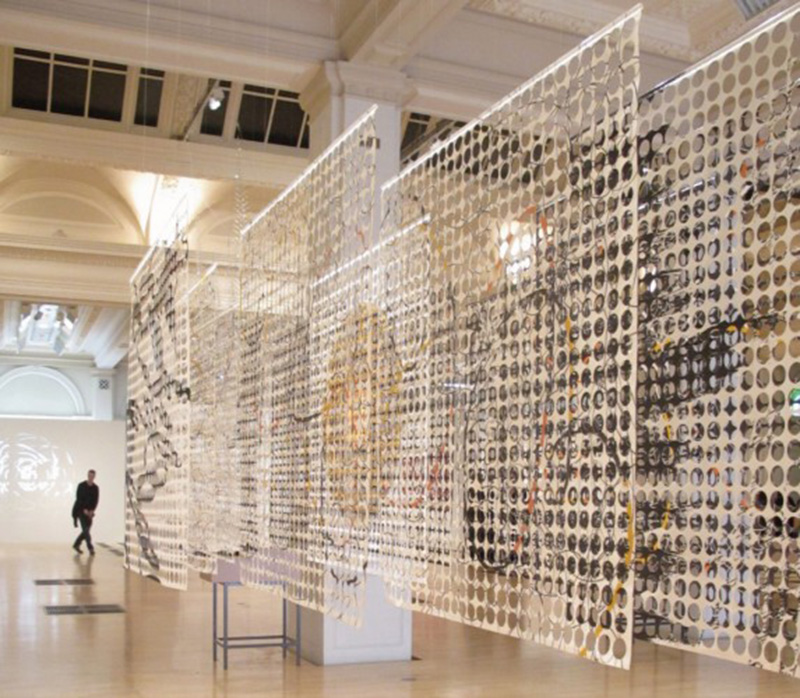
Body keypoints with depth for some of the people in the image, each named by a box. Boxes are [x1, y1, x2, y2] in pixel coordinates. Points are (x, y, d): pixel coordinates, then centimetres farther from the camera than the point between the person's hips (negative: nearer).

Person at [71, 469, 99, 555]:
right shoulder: (81, 486, -7)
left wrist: (92, 510, -11)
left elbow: (96, 500, 2)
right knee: (85, 529, -11)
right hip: (81, 510, -4)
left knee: (86, 530, 5)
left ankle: (76, 545, 24)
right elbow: (78, 498, -10)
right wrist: (84, 510, -16)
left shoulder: (96, 488, 3)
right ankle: (90, 548, -13)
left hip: (89, 512, 4)